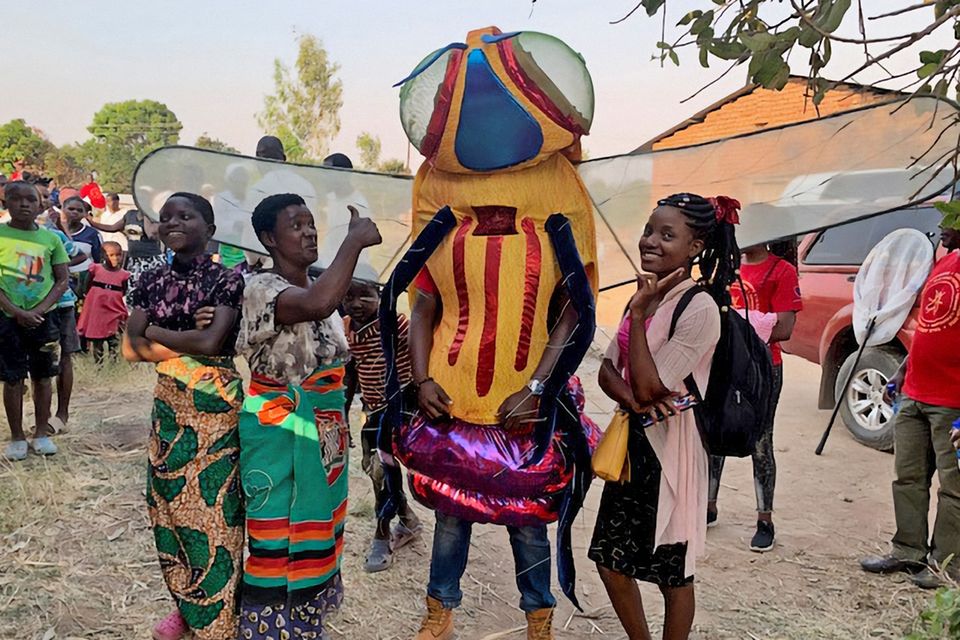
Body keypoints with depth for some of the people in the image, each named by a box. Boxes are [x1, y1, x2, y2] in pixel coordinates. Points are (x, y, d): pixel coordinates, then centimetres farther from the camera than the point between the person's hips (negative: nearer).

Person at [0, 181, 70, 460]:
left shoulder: (51, 238, 1)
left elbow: (62, 281, 2)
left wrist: (39, 310, -11)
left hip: (44, 317, 1)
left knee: (42, 376, 9)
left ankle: (41, 433, 20)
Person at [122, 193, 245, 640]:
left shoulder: (226, 280, -10)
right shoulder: (152, 281, 6)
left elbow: (211, 341, -22)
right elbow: (132, 349, -4)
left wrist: (155, 331, -8)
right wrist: (191, 341, -14)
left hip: (215, 406, -6)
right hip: (169, 403, 6)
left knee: (211, 507, 1)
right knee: (169, 502, 14)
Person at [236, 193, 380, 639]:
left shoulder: (321, 287, 9)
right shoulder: (261, 288, -16)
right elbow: (316, 304, -39)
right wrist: (355, 240, -30)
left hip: (324, 434, 8)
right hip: (278, 435, -8)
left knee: (317, 537, 18)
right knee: (275, 541, 3)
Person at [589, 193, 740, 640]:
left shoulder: (699, 308, -18)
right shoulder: (647, 295, 7)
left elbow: (649, 387, -20)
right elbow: (608, 369, 6)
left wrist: (638, 311, -19)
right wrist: (632, 398, -15)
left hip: (668, 450, -8)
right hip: (631, 441, 8)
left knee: (672, 571, 9)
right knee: (611, 560, 15)